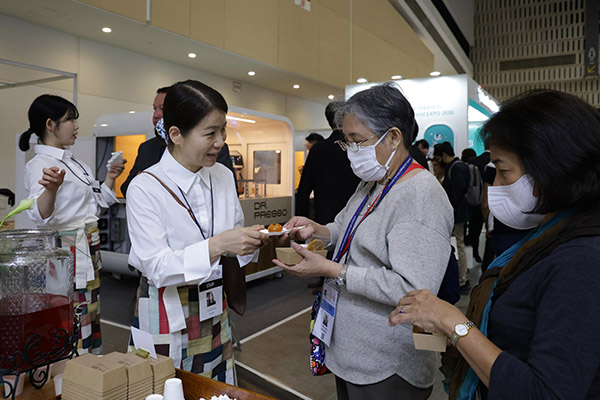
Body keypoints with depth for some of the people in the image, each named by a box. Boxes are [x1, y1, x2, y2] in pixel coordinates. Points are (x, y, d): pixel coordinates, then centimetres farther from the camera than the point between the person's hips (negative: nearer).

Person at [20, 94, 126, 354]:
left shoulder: (74, 163, 13)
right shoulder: (40, 164, -13)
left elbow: (96, 206, 21)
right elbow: (42, 216, -28)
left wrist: (110, 177, 11)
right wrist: (50, 189, -47)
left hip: (89, 253, 9)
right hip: (64, 252, -9)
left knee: (90, 321, 16)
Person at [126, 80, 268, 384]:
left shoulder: (223, 176, 1)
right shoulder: (145, 188, -16)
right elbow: (156, 267, -21)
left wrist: (252, 240, -13)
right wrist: (217, 245, -33)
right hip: (167, 315, -5)